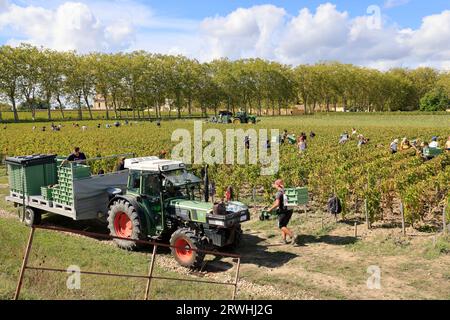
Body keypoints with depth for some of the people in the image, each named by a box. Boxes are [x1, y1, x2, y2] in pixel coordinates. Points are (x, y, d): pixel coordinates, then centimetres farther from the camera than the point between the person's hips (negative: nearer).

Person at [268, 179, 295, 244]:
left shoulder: (279, 193, -14)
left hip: (283, 211, -8)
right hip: (289, 210, 8)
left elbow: (277, 204, -21)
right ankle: (284, 240, 15)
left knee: (281, 226, 1)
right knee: (284, 225, 18)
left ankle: (292, 236, -14)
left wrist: (270, 209, -9)